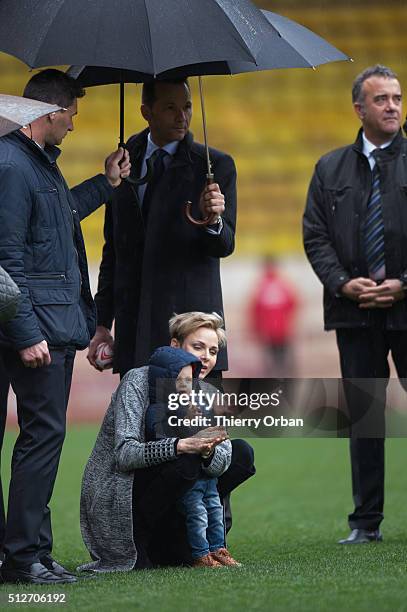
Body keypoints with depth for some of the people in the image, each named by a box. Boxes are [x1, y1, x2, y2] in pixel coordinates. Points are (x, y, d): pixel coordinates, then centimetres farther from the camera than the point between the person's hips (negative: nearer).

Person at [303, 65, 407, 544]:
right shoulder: (331, 169, 12)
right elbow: (315, 235, 8)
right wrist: (343, 283, -6)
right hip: (354, 309, 3)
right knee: (362, 414, 6)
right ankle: (366, 521, 11)